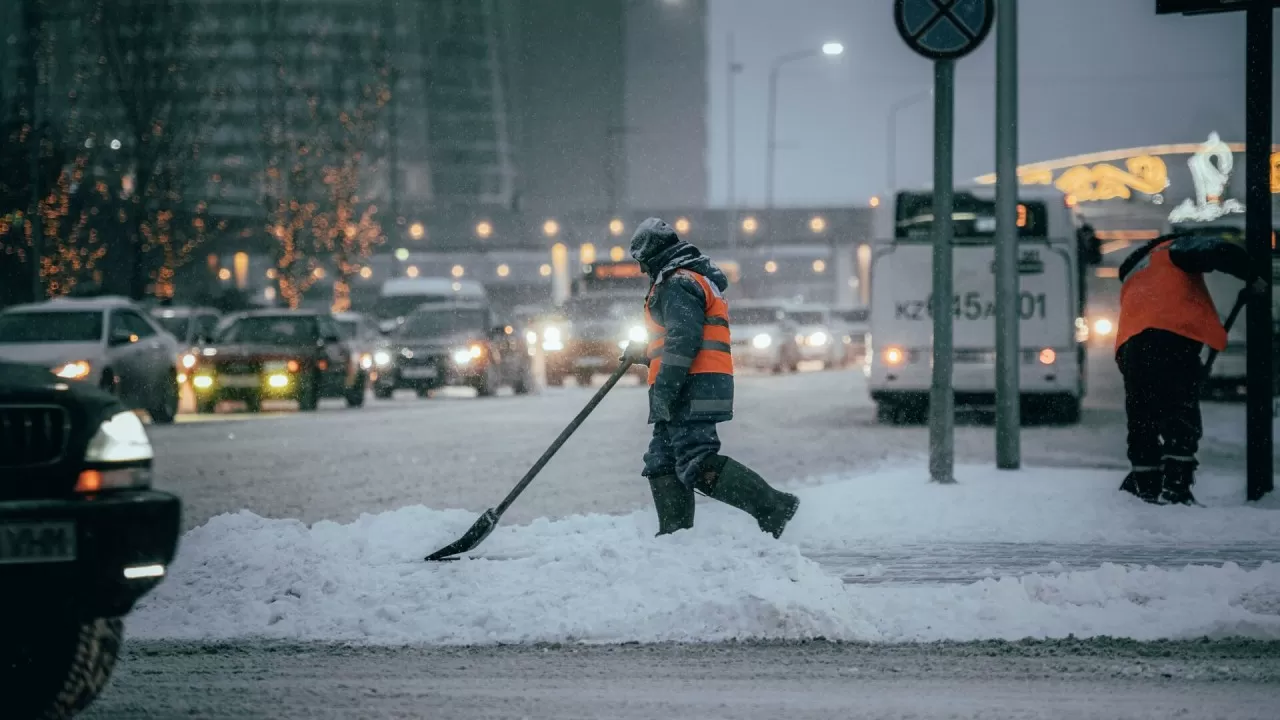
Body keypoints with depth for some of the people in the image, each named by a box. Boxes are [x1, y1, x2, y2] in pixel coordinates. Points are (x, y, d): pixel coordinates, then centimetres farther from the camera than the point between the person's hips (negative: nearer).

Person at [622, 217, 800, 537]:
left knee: (698, 465, -17)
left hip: (692, 390, -11)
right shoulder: (694, 280, 25)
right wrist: (644, 353, 34)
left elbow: (683, 341, -20)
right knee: (661, 462, 12)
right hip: (698, 391, 11)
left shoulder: (678, 285, -9)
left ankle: (771, 505, -20)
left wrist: (662, 393, -22)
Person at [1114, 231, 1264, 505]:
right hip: (1174, 337, -7)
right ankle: (1175, 486, -22)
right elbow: (1217, 250, -1)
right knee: (1181, 416, -10)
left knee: (1143, 420, 14)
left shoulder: (1132, 276, 40)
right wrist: (1252, 277, 9)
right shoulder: (1175, 249, 19)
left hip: (1131, 343, 7)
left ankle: (1144, 484, 13)